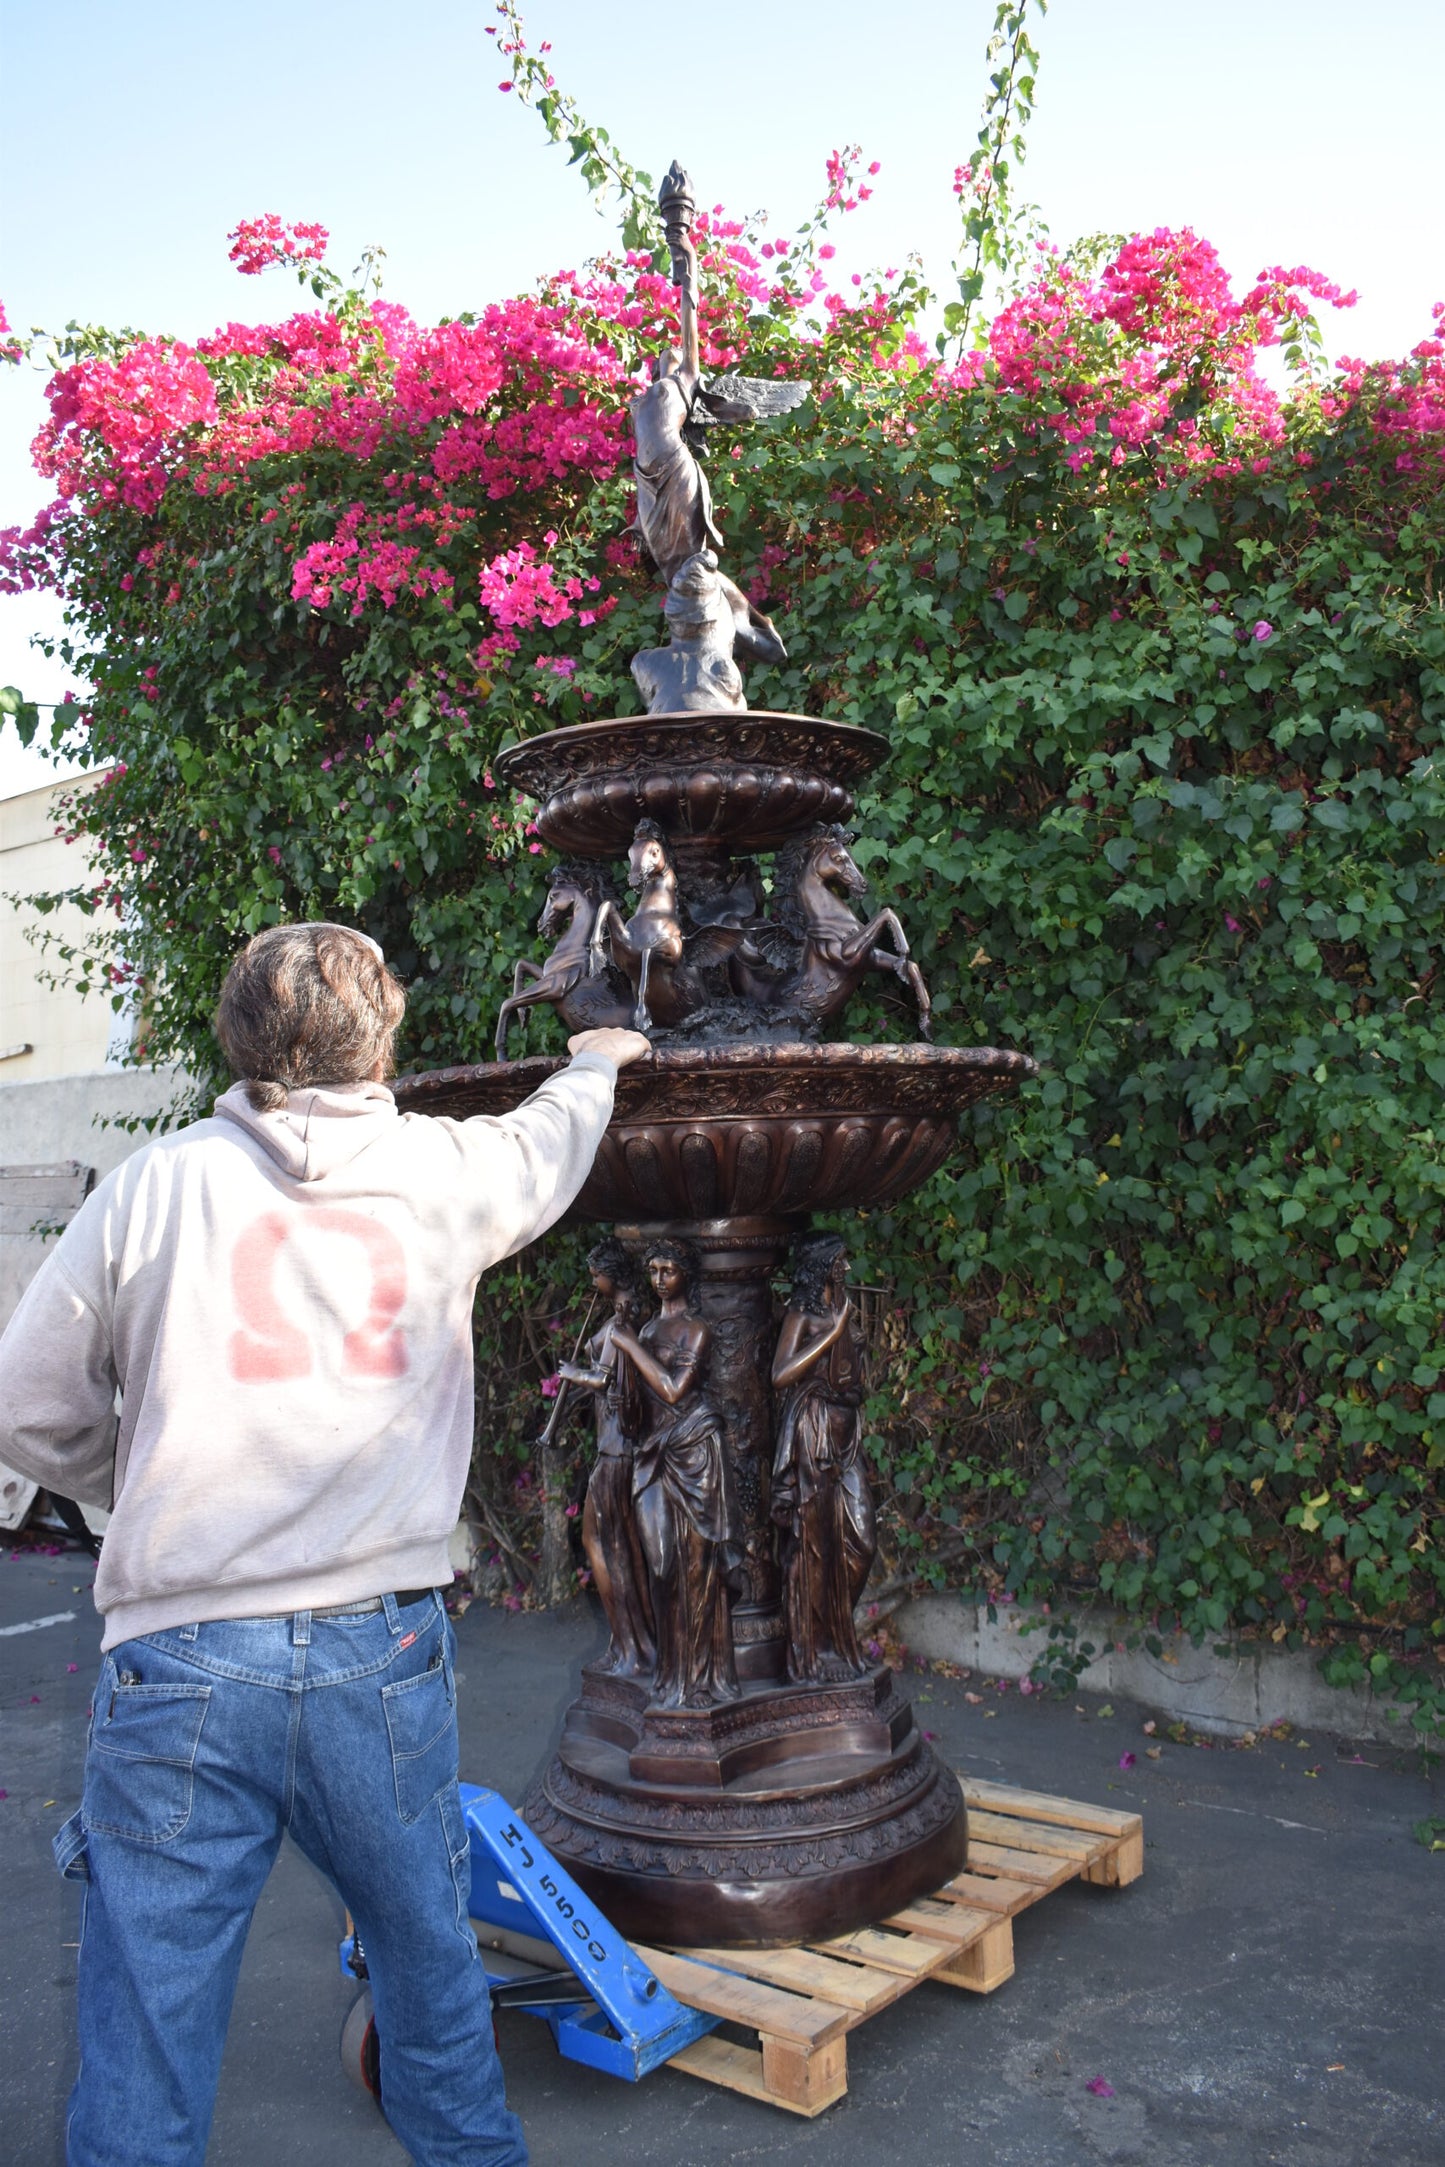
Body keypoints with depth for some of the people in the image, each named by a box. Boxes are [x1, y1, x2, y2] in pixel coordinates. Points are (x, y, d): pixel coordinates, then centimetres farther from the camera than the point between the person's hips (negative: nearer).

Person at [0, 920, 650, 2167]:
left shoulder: (154, 1188, -1)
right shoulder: (441, 1172, 1)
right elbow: (547, 1151, 24)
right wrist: (598, 1066, 45)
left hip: (182, 1656, -1)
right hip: (381, 1649, 2)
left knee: (150, 2013, 11)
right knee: (429, 1957, 22)